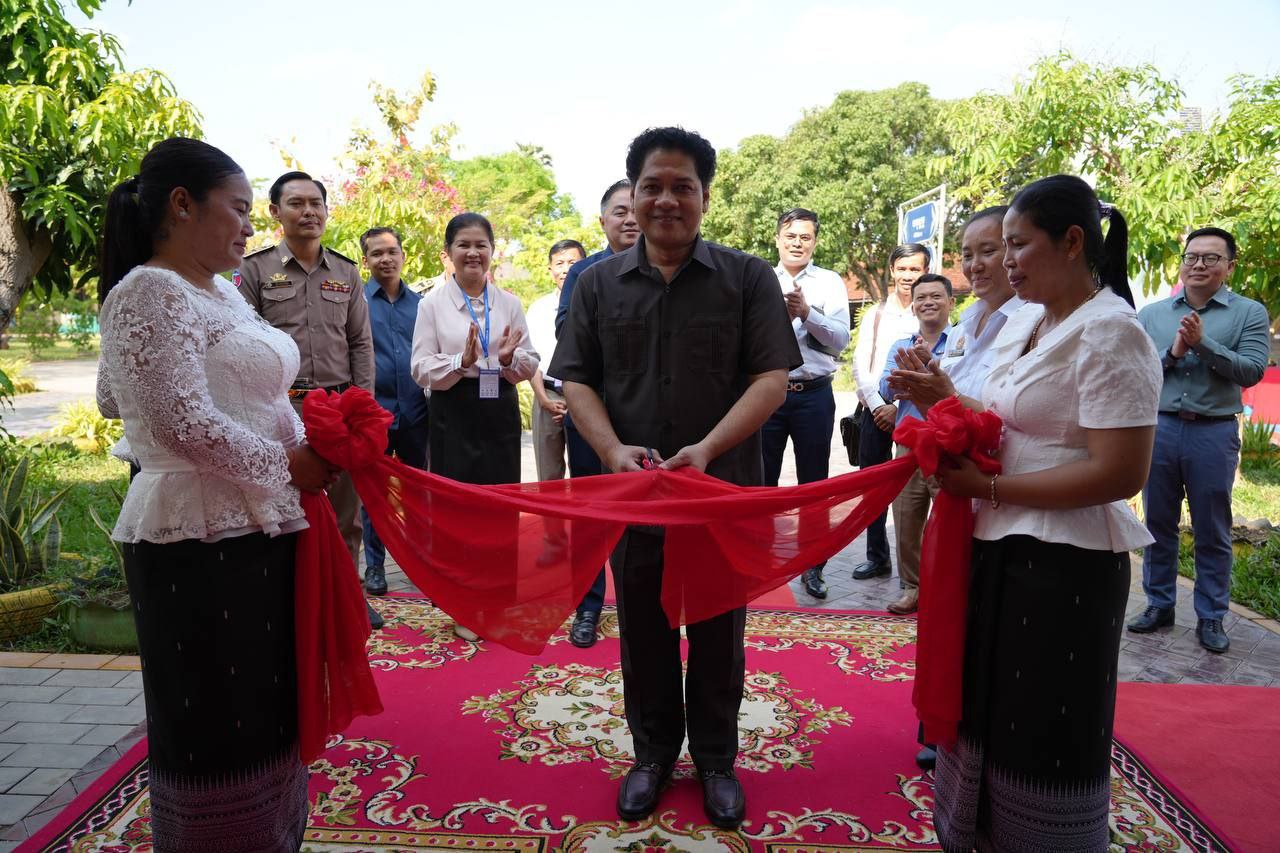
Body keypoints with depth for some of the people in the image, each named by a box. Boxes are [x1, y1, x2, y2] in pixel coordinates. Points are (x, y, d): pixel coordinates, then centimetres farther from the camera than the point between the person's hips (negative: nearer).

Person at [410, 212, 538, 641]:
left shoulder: (510, 303, 8)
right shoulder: (433, 303, 1)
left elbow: (530, 367, 9)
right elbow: (421, 368, -3)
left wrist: (511, 359, -13)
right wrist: (461, 363, -20)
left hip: (500, 414, 2)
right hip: (454, 416, -2)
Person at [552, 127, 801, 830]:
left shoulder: (747, 278, -2)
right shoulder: (599, 283, 5)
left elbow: (772, 377, -8)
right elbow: (575, 379, 3)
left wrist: (707, 449, -21)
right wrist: (614, 449, -14)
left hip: (726, 488, -1)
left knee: (718, 633, 13)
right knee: (643, 629, 15)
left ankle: (715, 758, 34)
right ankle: (653, 752, 36)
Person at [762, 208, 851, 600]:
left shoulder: (830, 283, 4)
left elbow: (839, 340, -6)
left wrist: (807, 313, -21)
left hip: (813, 395, 0)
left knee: (813, 483, 8)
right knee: (761, 480, 9)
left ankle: (813, 566, 21)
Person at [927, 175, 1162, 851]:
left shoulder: (1110, 332, -15)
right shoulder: (1025, 319, 10)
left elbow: (1121, 473, -22)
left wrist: (987, 487, -18)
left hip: (1064, 565, -8)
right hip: (1003, 548, 8)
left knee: (1046, 736, 8)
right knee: (991, 709, 18)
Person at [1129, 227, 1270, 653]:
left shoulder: (1249, 313, 2)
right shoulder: (1151, 314, 6)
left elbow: (1252, 370, -10)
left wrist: (1203, 343, -18)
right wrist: (1171, 354, -15)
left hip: (1214, 433, -2)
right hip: (1158, 427, 2)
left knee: (1213, 533, 6)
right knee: (1158, 525, 11)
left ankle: (1211, 617, 18)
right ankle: (1159, 605, 24)